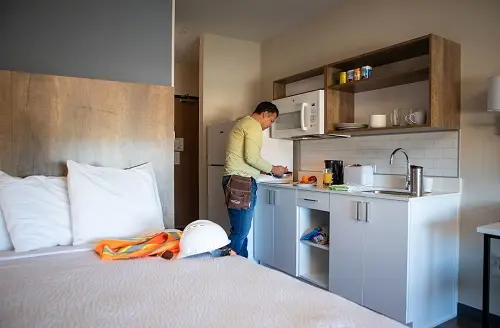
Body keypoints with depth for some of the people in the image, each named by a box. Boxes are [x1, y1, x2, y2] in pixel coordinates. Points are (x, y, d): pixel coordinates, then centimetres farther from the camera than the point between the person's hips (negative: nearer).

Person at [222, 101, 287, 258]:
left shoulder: (243, 123, 24)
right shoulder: (254, 125, -7)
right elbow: (251, 157, -18)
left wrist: (265, 170, 20)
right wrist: (272, 169, -5)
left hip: (236, 180, 11)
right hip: (240, 181, -11)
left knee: (242, 229, 11)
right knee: (240, 231, -8)